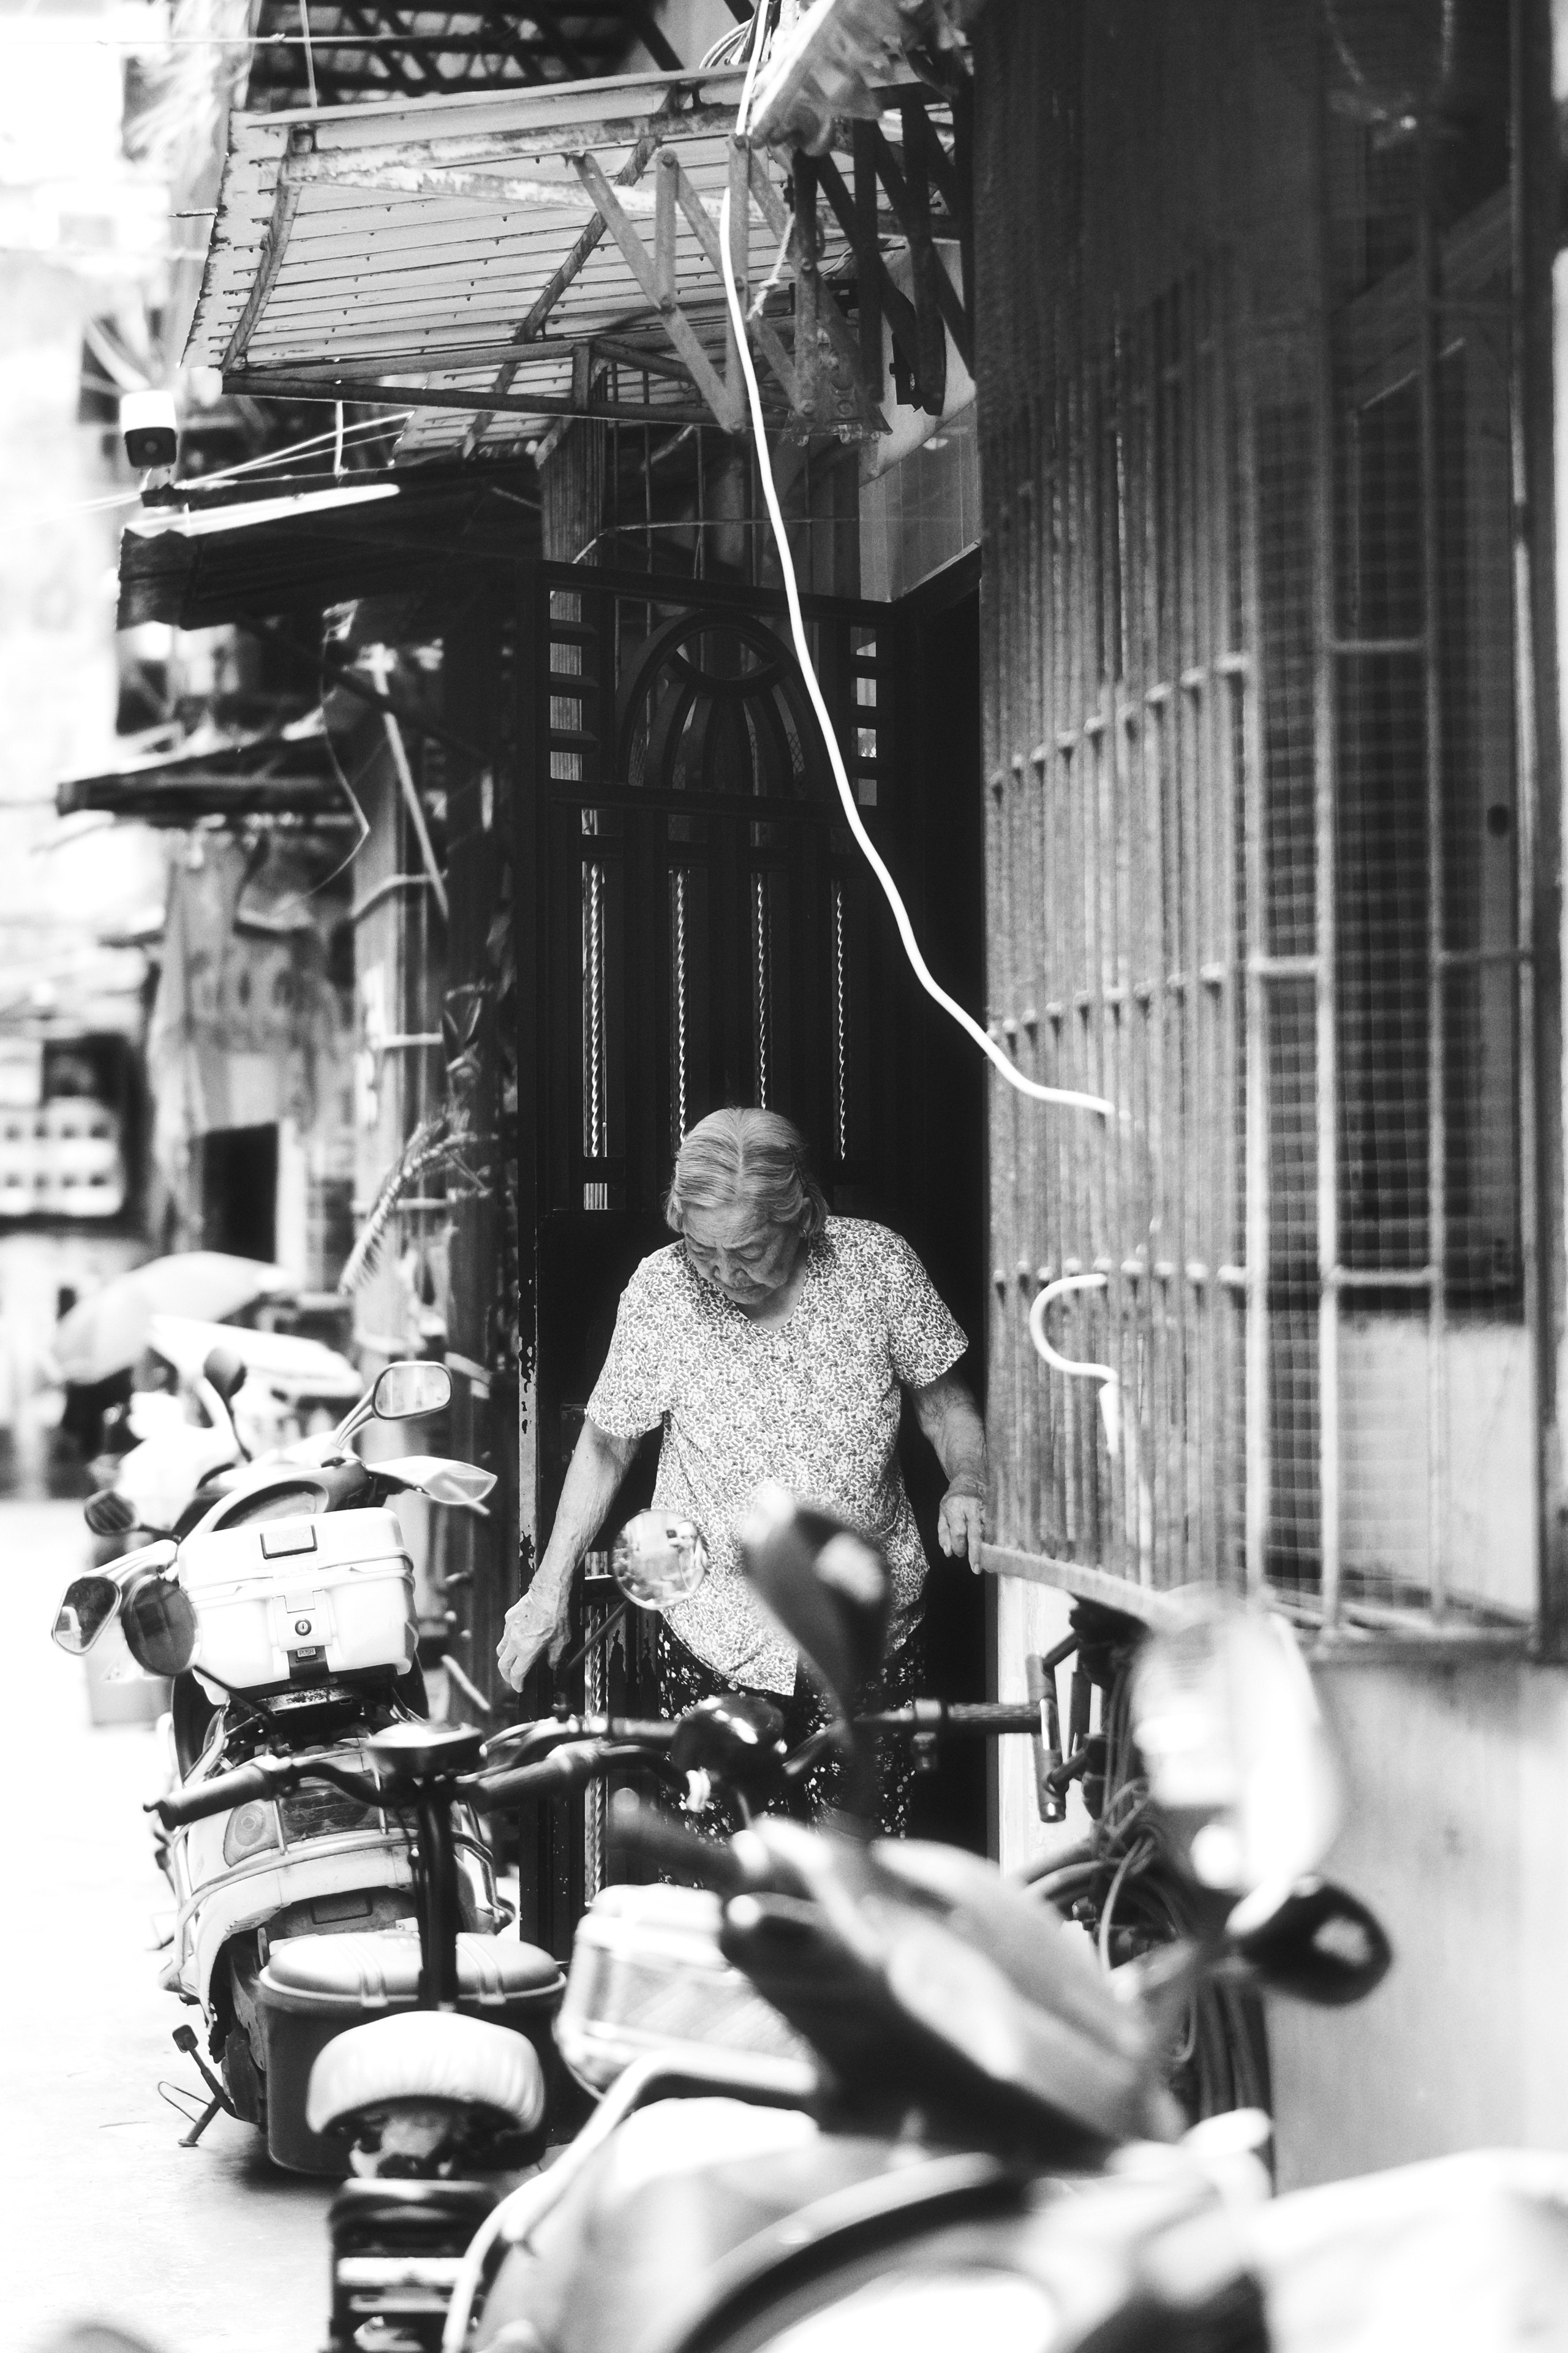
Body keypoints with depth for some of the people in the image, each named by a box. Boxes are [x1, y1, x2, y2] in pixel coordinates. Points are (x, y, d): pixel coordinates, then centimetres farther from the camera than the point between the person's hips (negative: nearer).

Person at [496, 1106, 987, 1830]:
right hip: (717, 1645, -1)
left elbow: (941, 1394, 3)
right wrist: (551, 1588, -2)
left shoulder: (876, 1264, -12)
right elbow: (607, 1443, 1)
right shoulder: (660, 1293, -13)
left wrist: (966, 1481, -17)